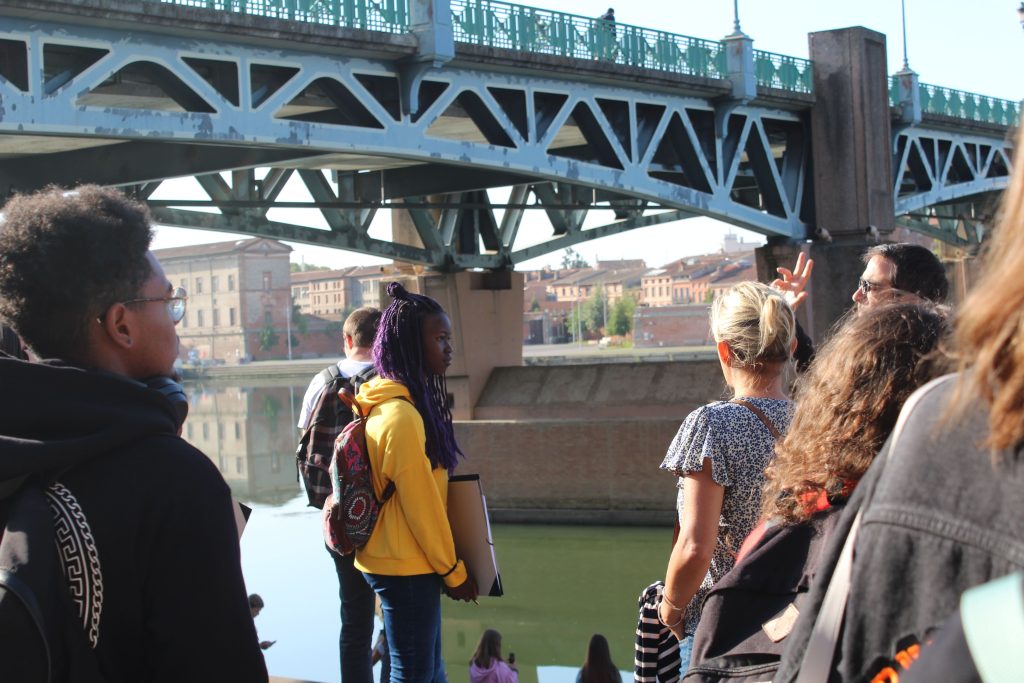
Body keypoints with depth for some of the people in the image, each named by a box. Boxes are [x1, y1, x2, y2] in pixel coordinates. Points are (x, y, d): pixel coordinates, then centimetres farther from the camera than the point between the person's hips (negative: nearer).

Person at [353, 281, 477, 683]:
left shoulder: (391, 404, 9)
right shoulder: (402, 416, -21)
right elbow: (421, 506, -19)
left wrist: (445, 567, 18)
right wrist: (455, 571, -9)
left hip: (397, 562, 9)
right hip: (406, 568, -9)